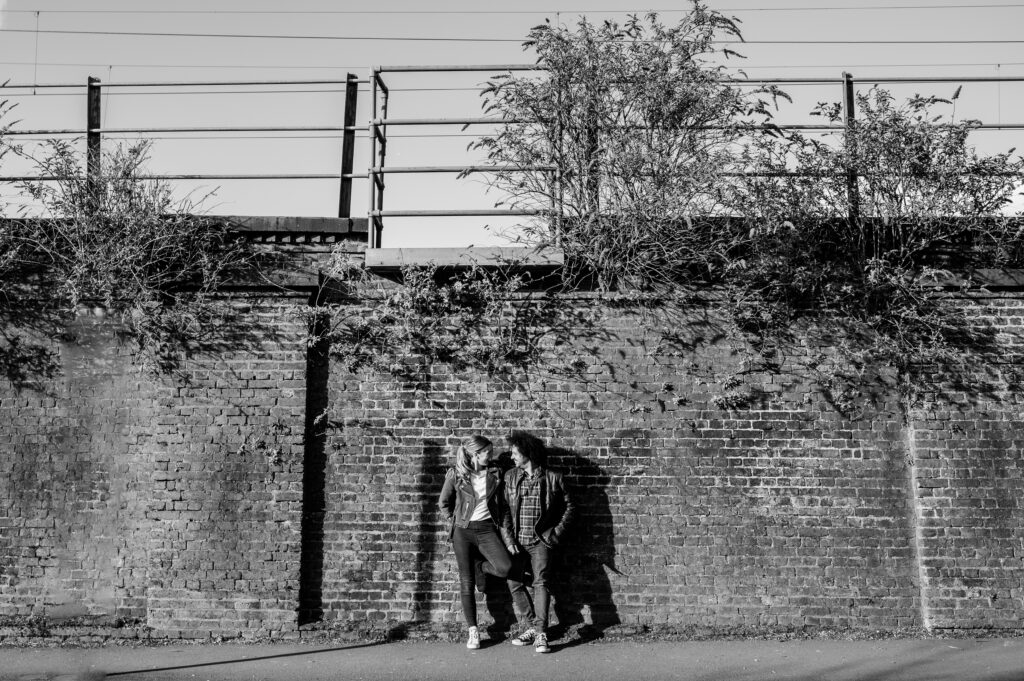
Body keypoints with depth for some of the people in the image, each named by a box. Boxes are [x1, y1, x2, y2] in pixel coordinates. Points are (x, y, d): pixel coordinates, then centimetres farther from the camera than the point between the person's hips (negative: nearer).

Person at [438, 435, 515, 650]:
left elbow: (502, 503, 12)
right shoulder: (455, 475, -3)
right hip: (463, 531, -1)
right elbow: (443, 503, 9)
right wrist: (455, 521, 5)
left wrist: (501, 526, 4)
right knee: (466, 582, -1)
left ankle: (481, 567, 13)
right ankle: (473, 631, 10)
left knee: (505, 567, -20)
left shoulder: (495, 473, 4)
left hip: (487, 529, 2)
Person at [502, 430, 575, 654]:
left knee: (541, 582, -13)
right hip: (516, 540, 3)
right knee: (514, 583, -2)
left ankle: (540, 635, -12)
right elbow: (504, 509, 3)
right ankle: (530, 627, 11)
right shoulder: (510, 476, 4)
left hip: (540, 539, -3)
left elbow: (569, 506, 6)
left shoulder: (553, 478, -3)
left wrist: (557, 533, -2)